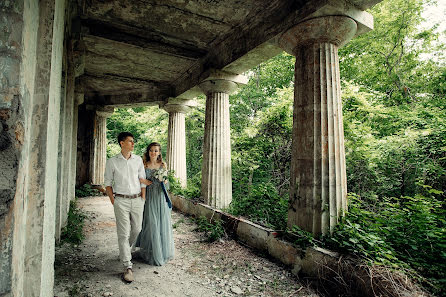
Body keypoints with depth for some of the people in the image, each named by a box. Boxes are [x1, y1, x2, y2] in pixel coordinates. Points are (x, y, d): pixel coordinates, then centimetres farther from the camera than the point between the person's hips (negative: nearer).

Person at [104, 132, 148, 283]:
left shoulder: (138, 160, 6)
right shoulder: (112, 162, 0)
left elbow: (142, 181, 7)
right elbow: (108, 182, 5)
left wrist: (143, 200, 4)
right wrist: (113, 202, -1)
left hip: (137, 200, 3)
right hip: (121, 201, -3)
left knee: (136, 230, 11)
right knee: (124, 233, -2)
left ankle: (125, 251, 40)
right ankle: (127, 267, 6)